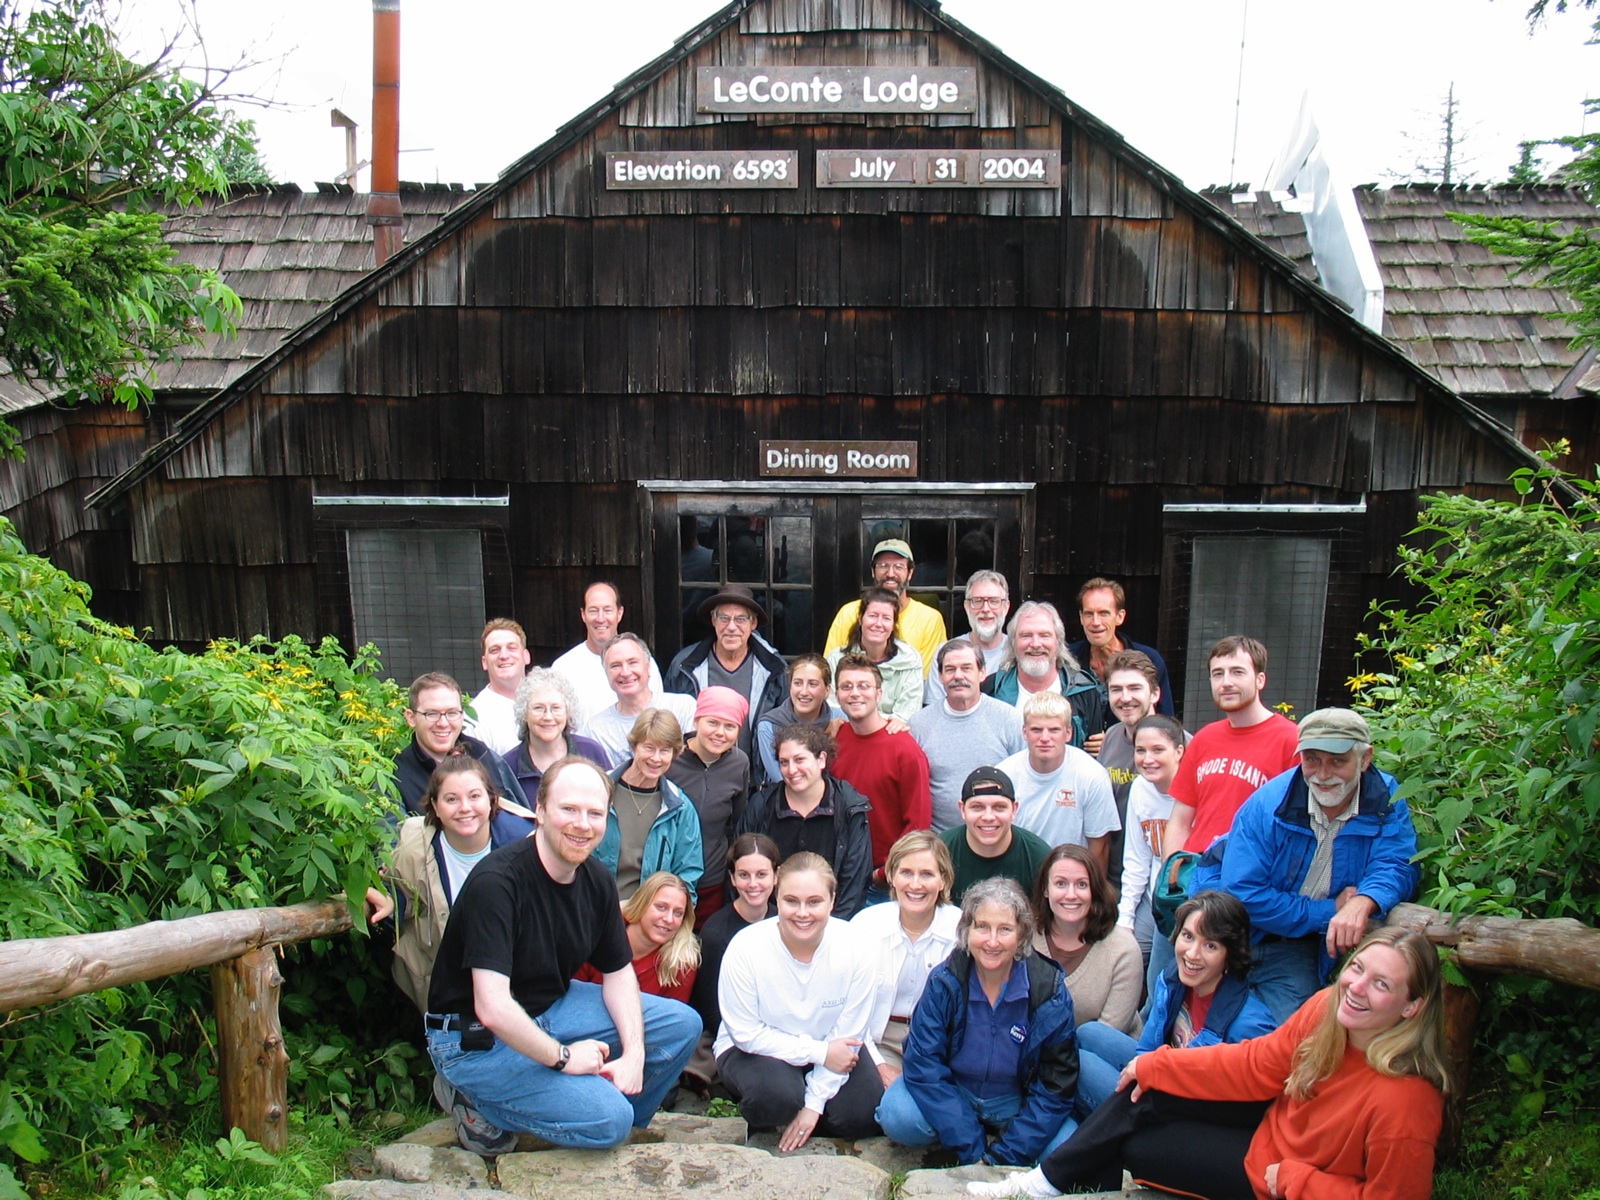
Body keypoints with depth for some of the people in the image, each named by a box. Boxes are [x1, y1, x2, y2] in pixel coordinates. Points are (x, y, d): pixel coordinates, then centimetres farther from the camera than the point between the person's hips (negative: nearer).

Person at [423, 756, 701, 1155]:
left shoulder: (597, 882, -4)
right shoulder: (496, 882, -28)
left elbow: (618, 972, 7)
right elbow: (492, 1008, -32)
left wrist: (634, 1052, -8)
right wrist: (563, 1057, -20)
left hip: (552, 1009, 8)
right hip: (475, 1039, -8)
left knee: (682, 1025, 0)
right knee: (607, 1119, -20)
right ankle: (481, 1106, 0)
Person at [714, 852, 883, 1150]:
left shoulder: (854, 948, -20)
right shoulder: (745, 949, -24)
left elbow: (848, 1034, -14)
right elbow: (746, 1034, -18)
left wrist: (814, 1104, -15)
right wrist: (819, 1052, -21)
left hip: (828, 1051, 3)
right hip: (754, 1049, -3)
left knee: (861, 1117, -17)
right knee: (778, 1095, -33)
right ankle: (763, 1121, 4)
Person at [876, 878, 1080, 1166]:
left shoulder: (1049, 990, -15)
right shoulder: (944, 982, -15)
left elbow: (1055, 1087, -12)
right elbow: (924, 1066, -19)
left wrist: (1004, 1157, -20)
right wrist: (971, 1151, -26)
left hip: (1018, 1104, 0)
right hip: (953, 1096, 0)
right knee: (897, 1116, -28)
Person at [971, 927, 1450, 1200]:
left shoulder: (1403, 1098, -34)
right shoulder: (1326, 1008, -17)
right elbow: (1258, 1063, -4)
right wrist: (1156, 1066, -1)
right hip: (1274, 1117, 6)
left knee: (1131, 1143, -4)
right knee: (1144, 1090, -3)